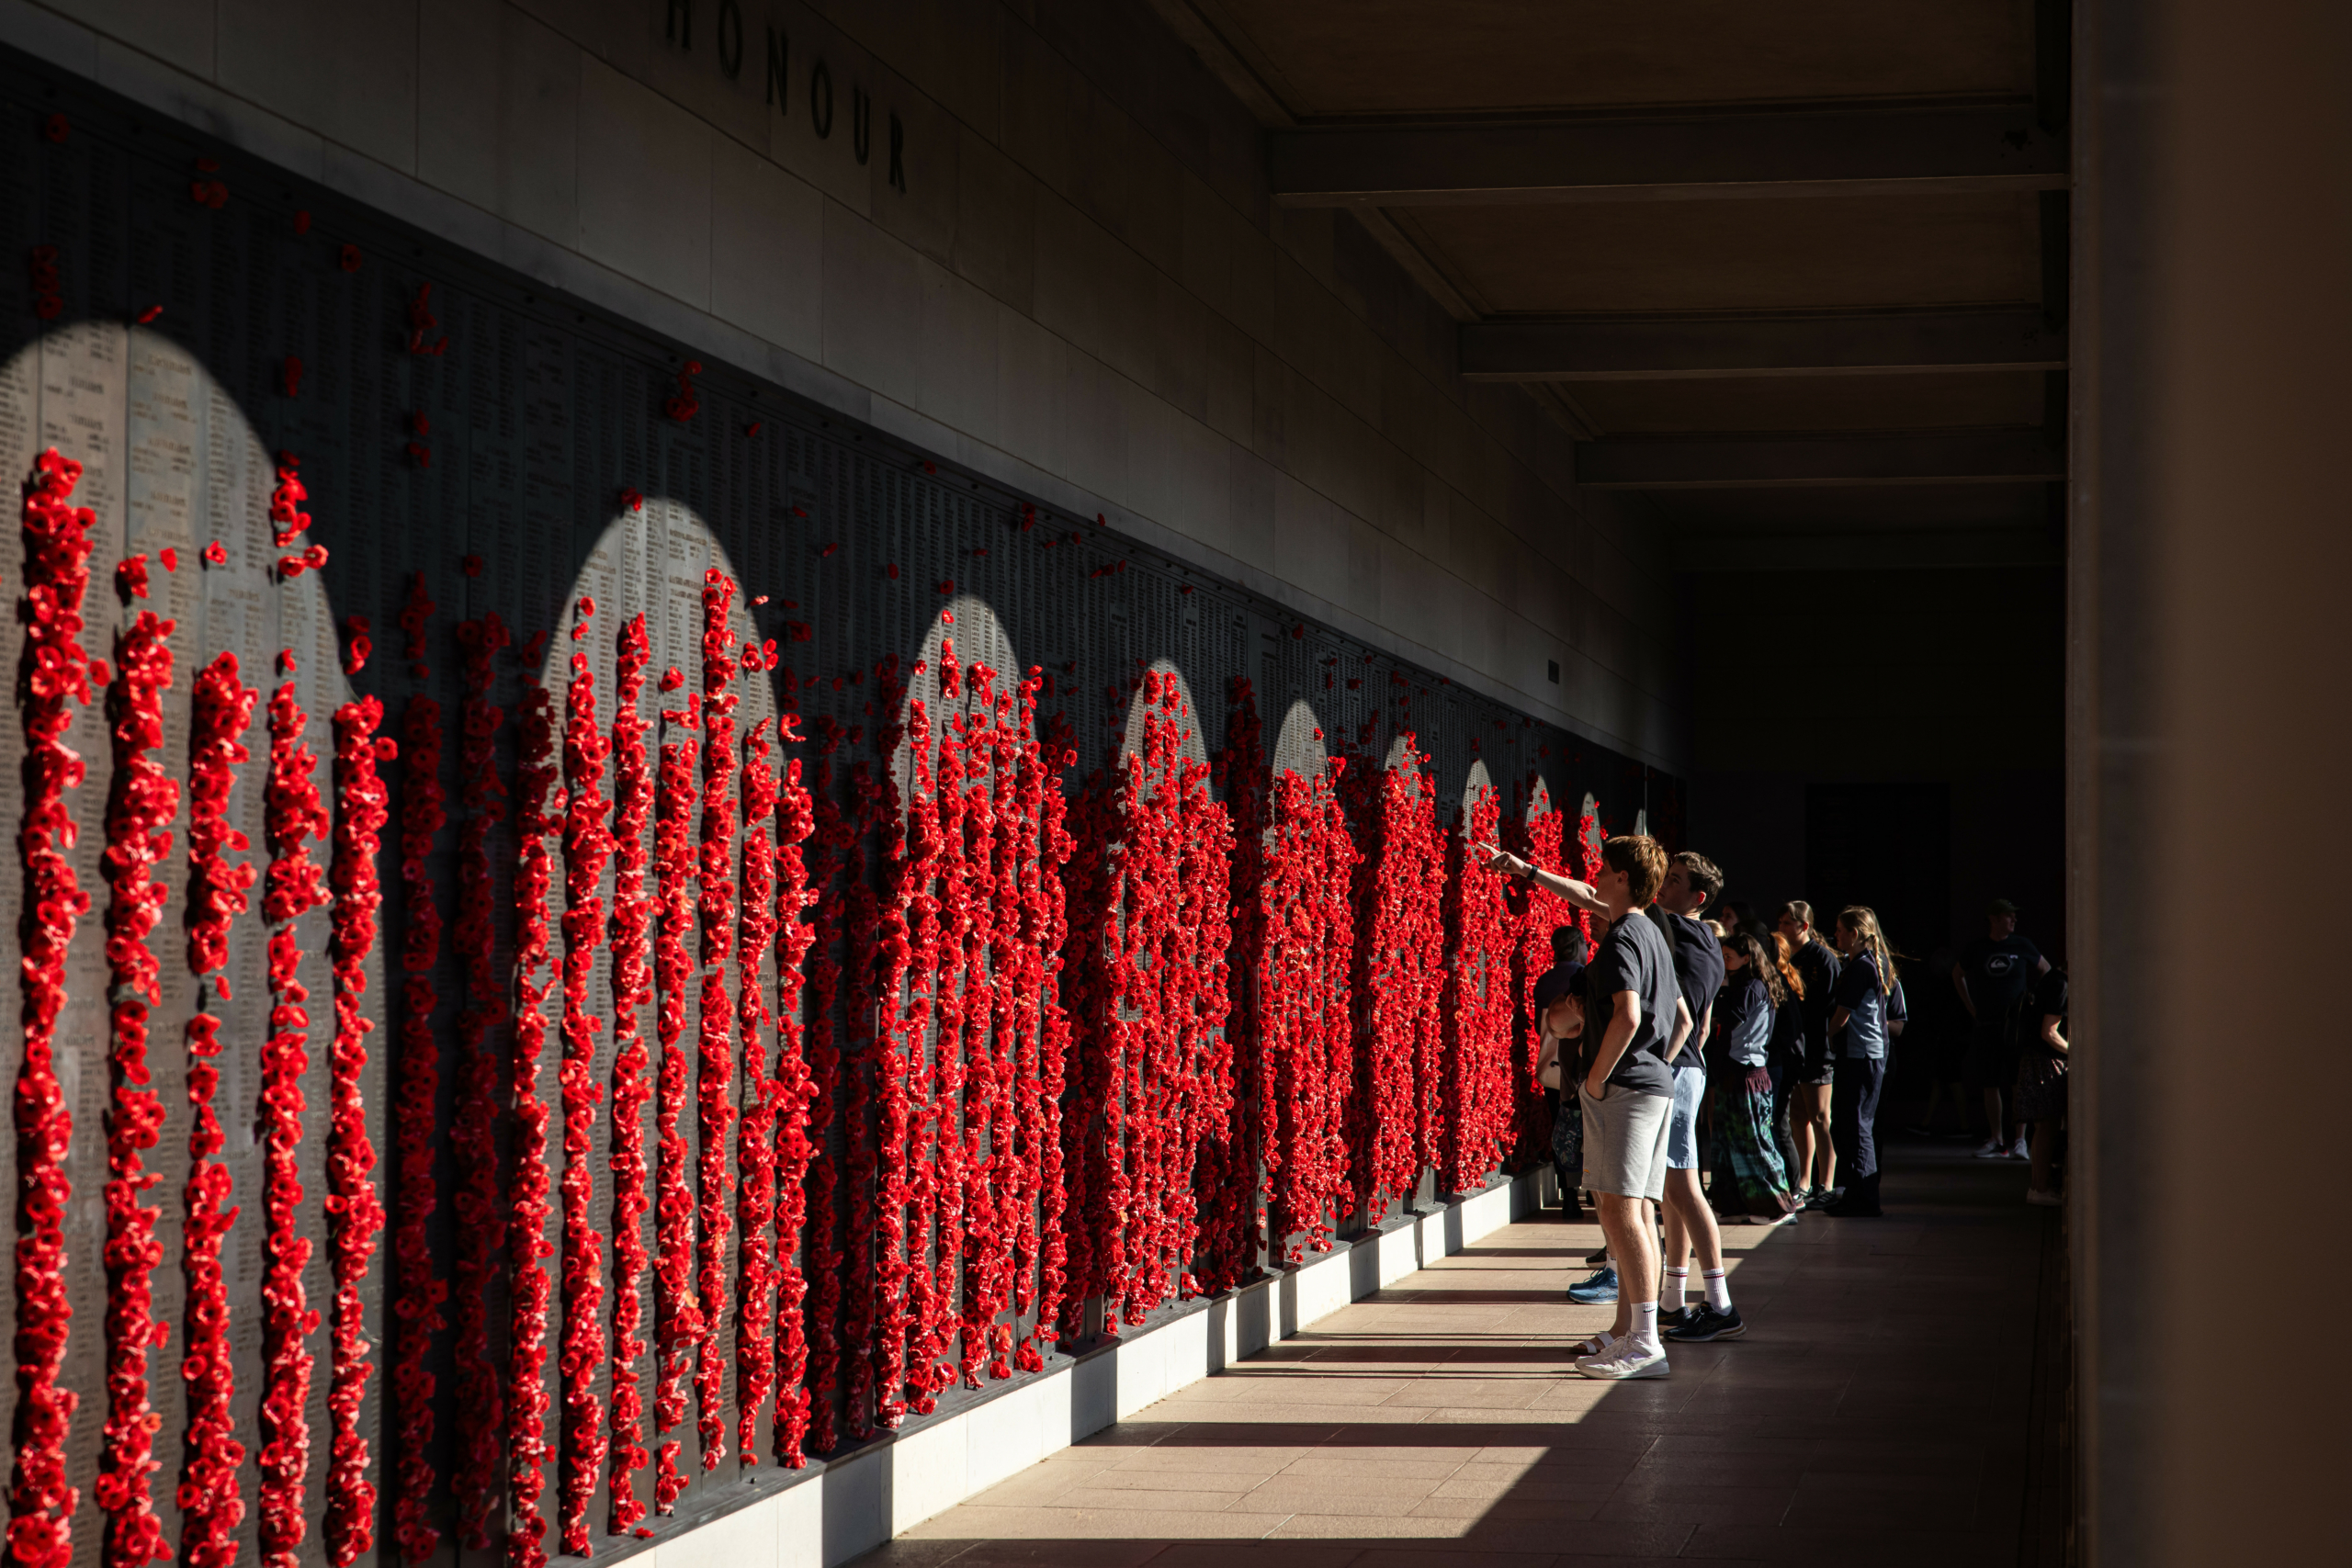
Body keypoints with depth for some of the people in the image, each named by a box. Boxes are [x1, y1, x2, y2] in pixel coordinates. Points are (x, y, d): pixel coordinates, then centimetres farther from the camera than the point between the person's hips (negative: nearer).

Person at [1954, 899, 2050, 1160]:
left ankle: (2019, 1140, -5)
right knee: (1990, 1084, 3)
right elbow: (1957, 975, 22)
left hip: (2016, 1022, -2)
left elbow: (2046, 970, 17)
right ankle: (1996, 1141, 10)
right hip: (1985, 1025, 2)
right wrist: (1971, 1008, 15)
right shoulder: (1976, 950, 5)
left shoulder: (2021, 946, 3)